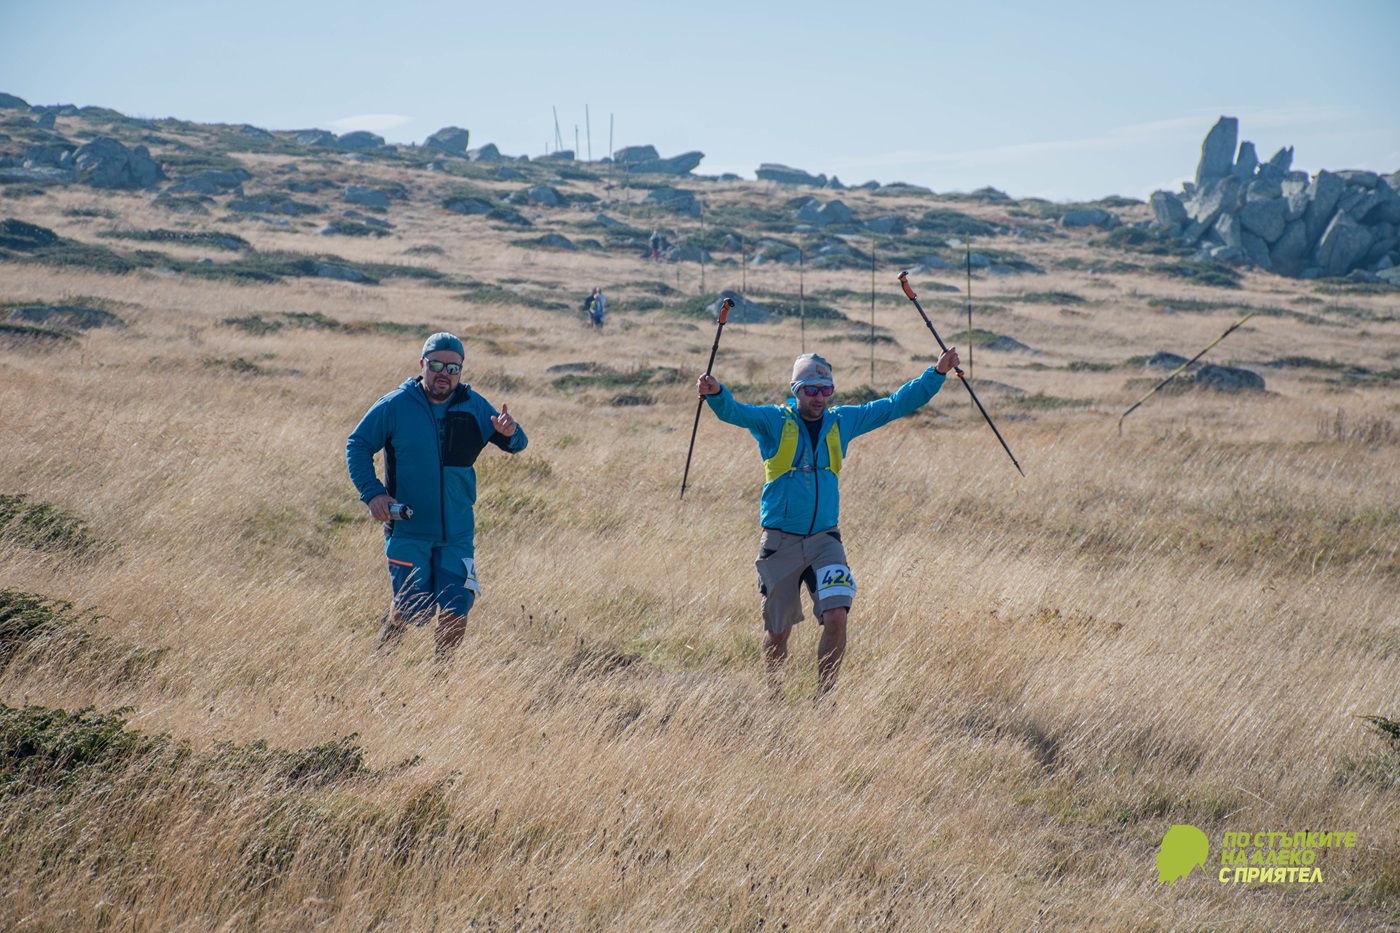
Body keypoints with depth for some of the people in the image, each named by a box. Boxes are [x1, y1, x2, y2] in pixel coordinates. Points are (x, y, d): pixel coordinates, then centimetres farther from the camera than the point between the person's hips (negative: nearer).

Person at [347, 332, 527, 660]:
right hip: (408, 531, -2)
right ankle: (380, 657, 32)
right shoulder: (394, 406, -6)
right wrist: (372, 492, -11)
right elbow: (357, 446, 2)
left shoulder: (474, 408, 1)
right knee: (412, 610, -1)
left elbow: (517, 445, 3)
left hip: (457, 534, 2)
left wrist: (510, 433, -22)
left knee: (455, 613, -2)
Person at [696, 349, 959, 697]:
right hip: (780, 542, -2)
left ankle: (823, 697, -1)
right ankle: (773, 695, 29)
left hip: (825, 539, 2)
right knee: (778, 631, 6)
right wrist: (715, 393, -44)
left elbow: (895, 405, 13)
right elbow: (733, 411, -21)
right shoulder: (773, 421, -4)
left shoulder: (842, 421, 6)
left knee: (836, 616, -16)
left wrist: (937, 373, 8)